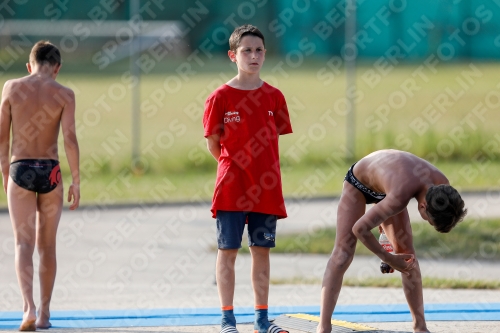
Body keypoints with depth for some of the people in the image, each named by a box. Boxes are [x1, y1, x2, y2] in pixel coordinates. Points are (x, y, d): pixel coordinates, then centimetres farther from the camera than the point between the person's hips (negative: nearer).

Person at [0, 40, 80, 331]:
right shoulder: (64, 94, -2)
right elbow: (70, 139, -9)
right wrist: (76, 182, -5)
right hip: (50, 172, 1)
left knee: (24, 243, -4)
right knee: (47, 245, 12)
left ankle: (29, 307, -23)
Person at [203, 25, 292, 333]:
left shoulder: (273, 97, 4)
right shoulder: (221, 97, -5)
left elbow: (274, 141, 11)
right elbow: (213, 143, 1)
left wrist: (262, 170, 6)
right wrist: (235, 165, 5)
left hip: (266, 188, 3)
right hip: (232, 188, -3)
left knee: (262, 250, 8)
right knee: (228, 250, 0)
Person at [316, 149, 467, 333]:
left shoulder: (441, 184, -25)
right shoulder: (400, 194, -47)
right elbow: (360, 229, -39)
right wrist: (389, 259, -27)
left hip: (384, 186, 6)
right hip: (358, 183, -6)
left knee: (407, 253, -1)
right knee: (343, 253, -15)